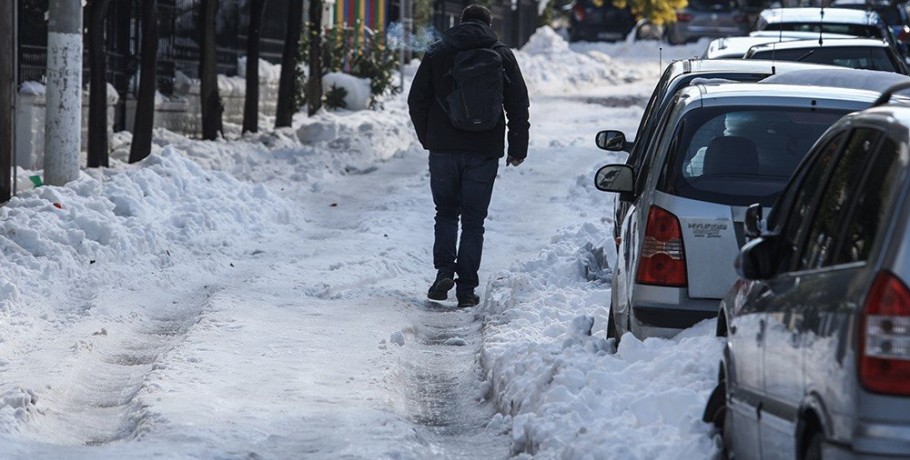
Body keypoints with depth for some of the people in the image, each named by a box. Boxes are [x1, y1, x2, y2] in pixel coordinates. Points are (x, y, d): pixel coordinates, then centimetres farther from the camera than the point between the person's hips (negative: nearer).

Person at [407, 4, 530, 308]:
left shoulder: (437, 53, 3)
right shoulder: (502, 56, 2)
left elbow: (417, 101, 4)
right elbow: (518, 105, 3)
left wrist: (428, 140, 17)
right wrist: (518, 149, 11)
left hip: (443, 149, 0)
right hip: (484, 152, 0)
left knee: (446, 213, 15)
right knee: (473, 220, 6)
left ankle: (444, 270, -4)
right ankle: (466, 289, 2)